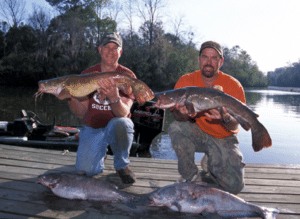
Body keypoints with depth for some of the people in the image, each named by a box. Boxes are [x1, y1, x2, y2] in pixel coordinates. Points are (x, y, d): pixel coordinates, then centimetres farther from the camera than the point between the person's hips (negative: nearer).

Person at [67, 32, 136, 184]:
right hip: (92, 129, 2)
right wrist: (70, 98, -21)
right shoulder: (86, 75, 0)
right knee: (85, 169, -17)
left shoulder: (127, 76, -9)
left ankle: (122, 165, -8)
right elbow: (81, 113, -2)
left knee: (120, 124, -37)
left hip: (115, 127, -2)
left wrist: (114, 98, -41)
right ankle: (100, 152, 21)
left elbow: (123, 113, -20)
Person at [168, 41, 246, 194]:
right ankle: (191, 176, -8)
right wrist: (183, 114, -39)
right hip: (196, 134, 1)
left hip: (223, 139, 0)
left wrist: (226, 118, -38)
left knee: (234, 186, -16)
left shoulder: (233, 85, -12)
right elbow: (176, 115, -15)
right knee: (176, 128, -32)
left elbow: (234, 127, -15)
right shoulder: (186, 81, -9)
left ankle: (210, 163, 19)